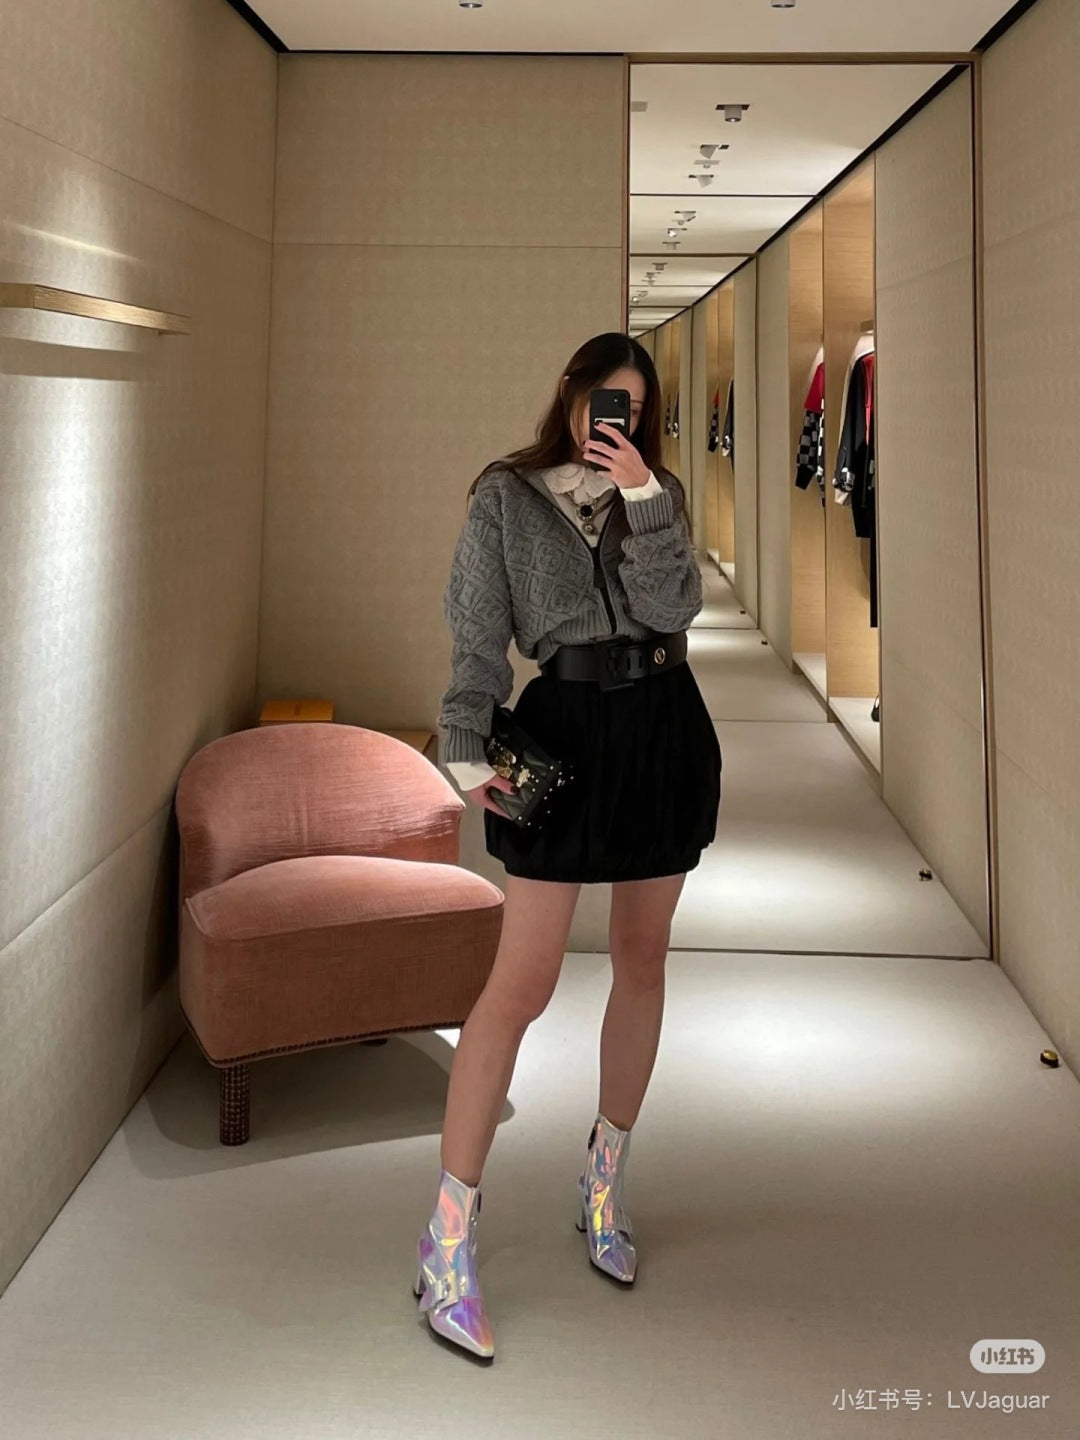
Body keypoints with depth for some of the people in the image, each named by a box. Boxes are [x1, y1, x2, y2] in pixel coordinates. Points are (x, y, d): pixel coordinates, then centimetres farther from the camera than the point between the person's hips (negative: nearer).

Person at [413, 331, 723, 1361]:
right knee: (523, 982, -9)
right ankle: (448, 1236, -2)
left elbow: (675, 607, -7)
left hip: (665, 729, 4)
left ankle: (605, 1181, 29)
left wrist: (642, 496, -15)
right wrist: (468, 751, -18)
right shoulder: (507, 495, 2)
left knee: (642, 959, 11)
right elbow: (478, 634, -5)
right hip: (564, 727, -4)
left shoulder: (659, 494, 10)